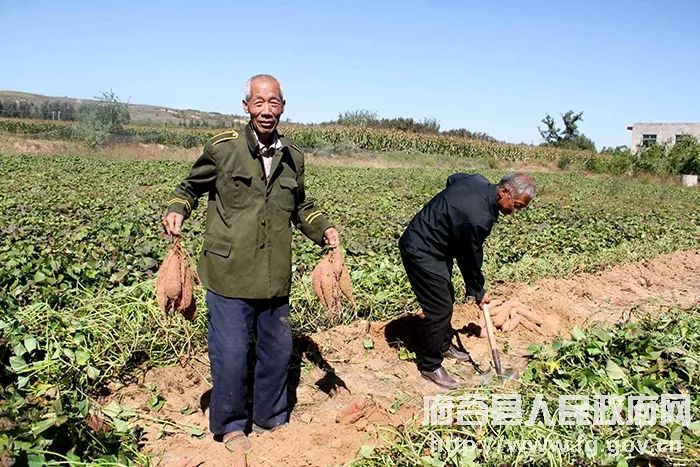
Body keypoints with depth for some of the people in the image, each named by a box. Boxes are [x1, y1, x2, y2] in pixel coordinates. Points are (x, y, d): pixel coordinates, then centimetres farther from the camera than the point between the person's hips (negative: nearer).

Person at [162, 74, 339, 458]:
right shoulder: (222, 147, -5)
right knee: (231, 354, 2)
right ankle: (229, 426, 28)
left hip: (274, 278, 4)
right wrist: (176, 211, -12)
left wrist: (322, 229, 5)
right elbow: (190, 187, 7)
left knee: (277, 350, 16)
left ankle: (270, 419, 39)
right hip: (229, 275, -4)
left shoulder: (293, 157, 7)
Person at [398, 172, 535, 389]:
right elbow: (470, 259, -17)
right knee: (440, 308, -5)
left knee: (446, 298, 20)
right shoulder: (478, 219, -31)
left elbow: (452, 179, 16)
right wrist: (478, 292, 1)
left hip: (432, 244, 10)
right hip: (421, 253, -10)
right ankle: (430, 365, 10)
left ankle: (444, 345, 38)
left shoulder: (479, 182, -7)